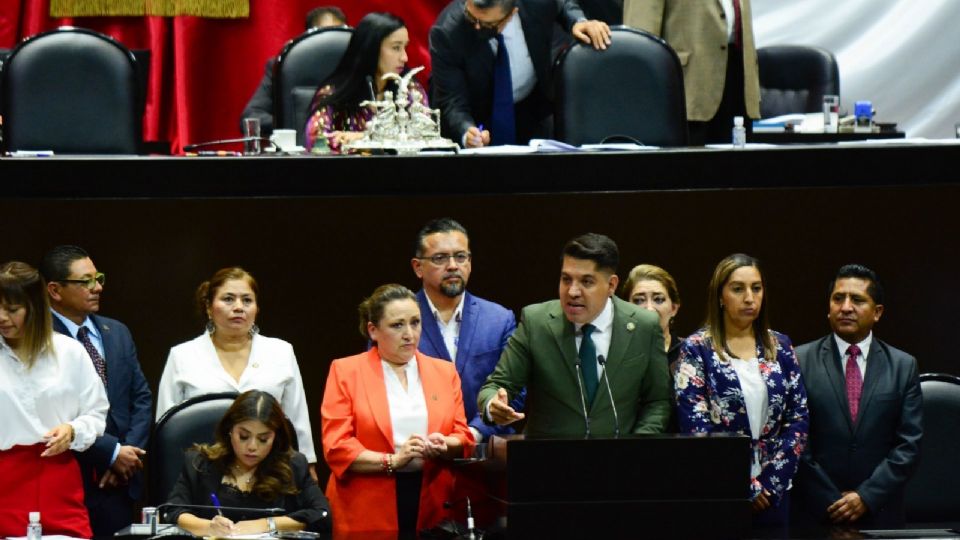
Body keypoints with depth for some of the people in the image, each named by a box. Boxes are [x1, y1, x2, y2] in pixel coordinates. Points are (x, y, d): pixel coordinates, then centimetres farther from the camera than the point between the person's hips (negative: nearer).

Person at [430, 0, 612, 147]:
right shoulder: (446, 32, -32)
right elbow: (452, 102, -30)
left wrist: (578, 21, -20)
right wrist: (467, 133, -50)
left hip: (531, 110, 2)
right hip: (475, 120, -2)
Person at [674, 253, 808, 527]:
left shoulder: (780, 347, 8)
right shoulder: (697, 349, -2)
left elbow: (799, 418, 4)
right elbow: (695, 425, -9)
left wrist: (772, 483, -7)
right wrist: (745, 487, -12)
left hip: (773, 493, 3)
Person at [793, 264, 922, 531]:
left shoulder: (903, 366, 6)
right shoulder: (800, 361, 2)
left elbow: (909, 444, 1)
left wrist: (866, 497, -8)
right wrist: (830, 502, -8)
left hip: (879, 515, 1)